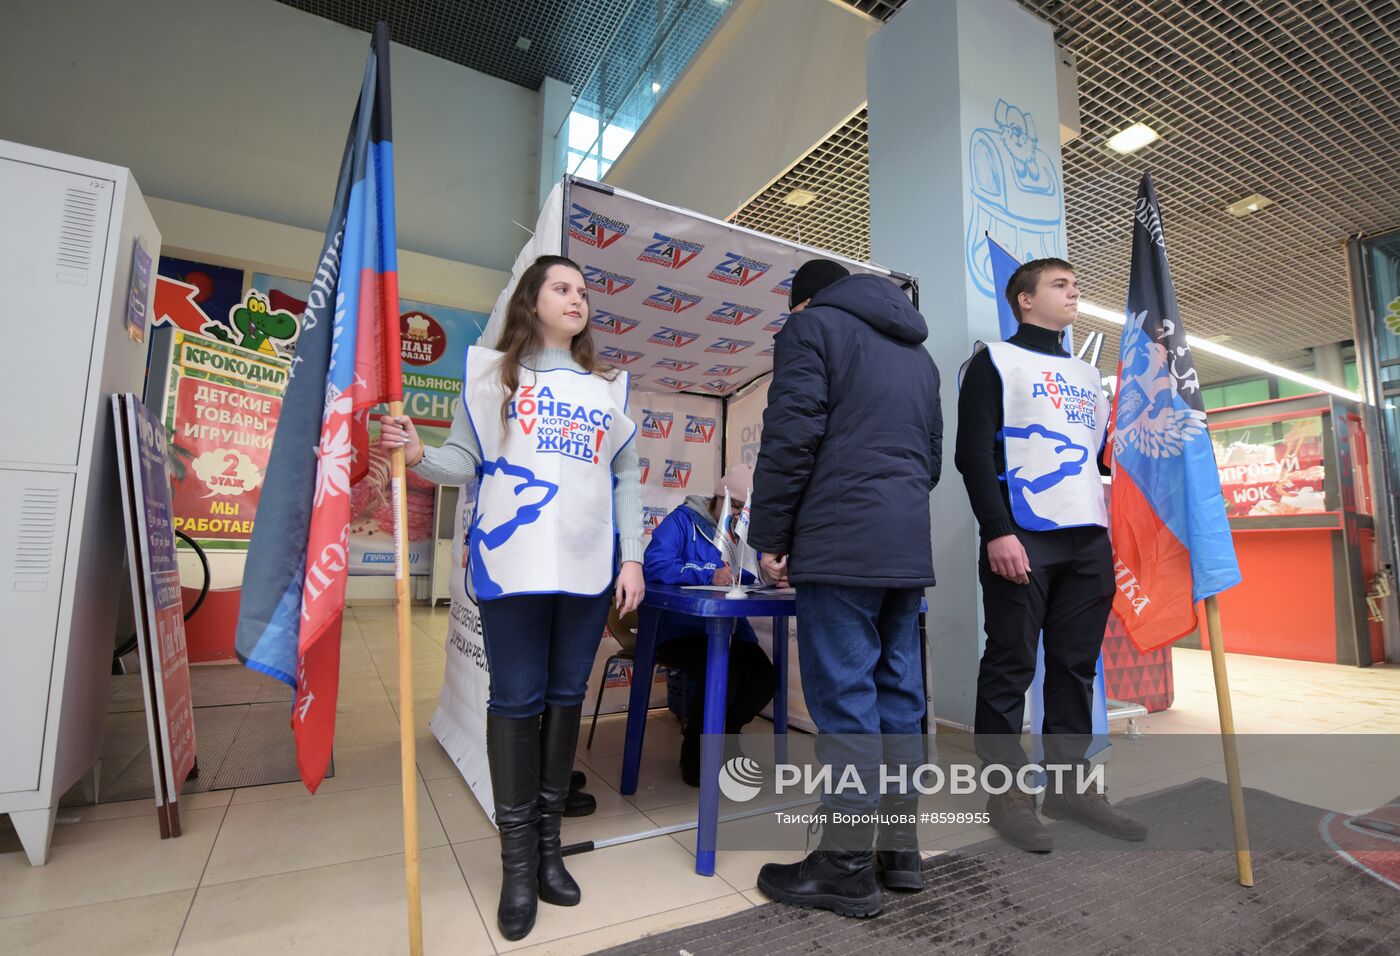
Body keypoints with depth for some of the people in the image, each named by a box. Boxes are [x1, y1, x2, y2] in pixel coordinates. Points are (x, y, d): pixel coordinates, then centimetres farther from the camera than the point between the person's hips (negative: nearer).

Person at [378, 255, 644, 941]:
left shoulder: (609, 387, 17)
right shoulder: (492, 371, 10)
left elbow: (626, 478, 11)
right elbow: (464, 460, 5)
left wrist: (632, 558, 3)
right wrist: (420, 456, -17)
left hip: (589, 565, 3)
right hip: (512, 561, -2)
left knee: (566, 696, 8)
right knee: (516, 699, 1)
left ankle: (548, 841, 25)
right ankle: (516, 857, 18)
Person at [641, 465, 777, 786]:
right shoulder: (683, 521, -6)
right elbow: (654, 566, -22)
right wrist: (709, 576, -32)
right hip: (680, 631, -5)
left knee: (765, 678, -18)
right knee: (723, 675, -28)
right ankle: (695, 757, 1)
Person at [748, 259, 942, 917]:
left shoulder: (811, 327, 1)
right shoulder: (917, 350, 25)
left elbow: (790, 439, -11)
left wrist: (770, 536, -5)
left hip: (838, 545, -8)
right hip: (908, 548, 8)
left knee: (844, 698, -3)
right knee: (898, 695, 12)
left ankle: (848, 868, 8)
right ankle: (899, 851, 23)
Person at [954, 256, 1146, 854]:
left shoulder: (1087, 374, 24)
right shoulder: (996, 361, 3)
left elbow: (1106, 454, 25)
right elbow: (973, 453, -8)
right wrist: (996, 531, -17)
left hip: (1089, 539, 7)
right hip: (1023, 537, -6)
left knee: (1076, 668, 9)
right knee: (1010, 668, -2)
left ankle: (1068, 786, 21)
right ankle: (1006, 793, 9)